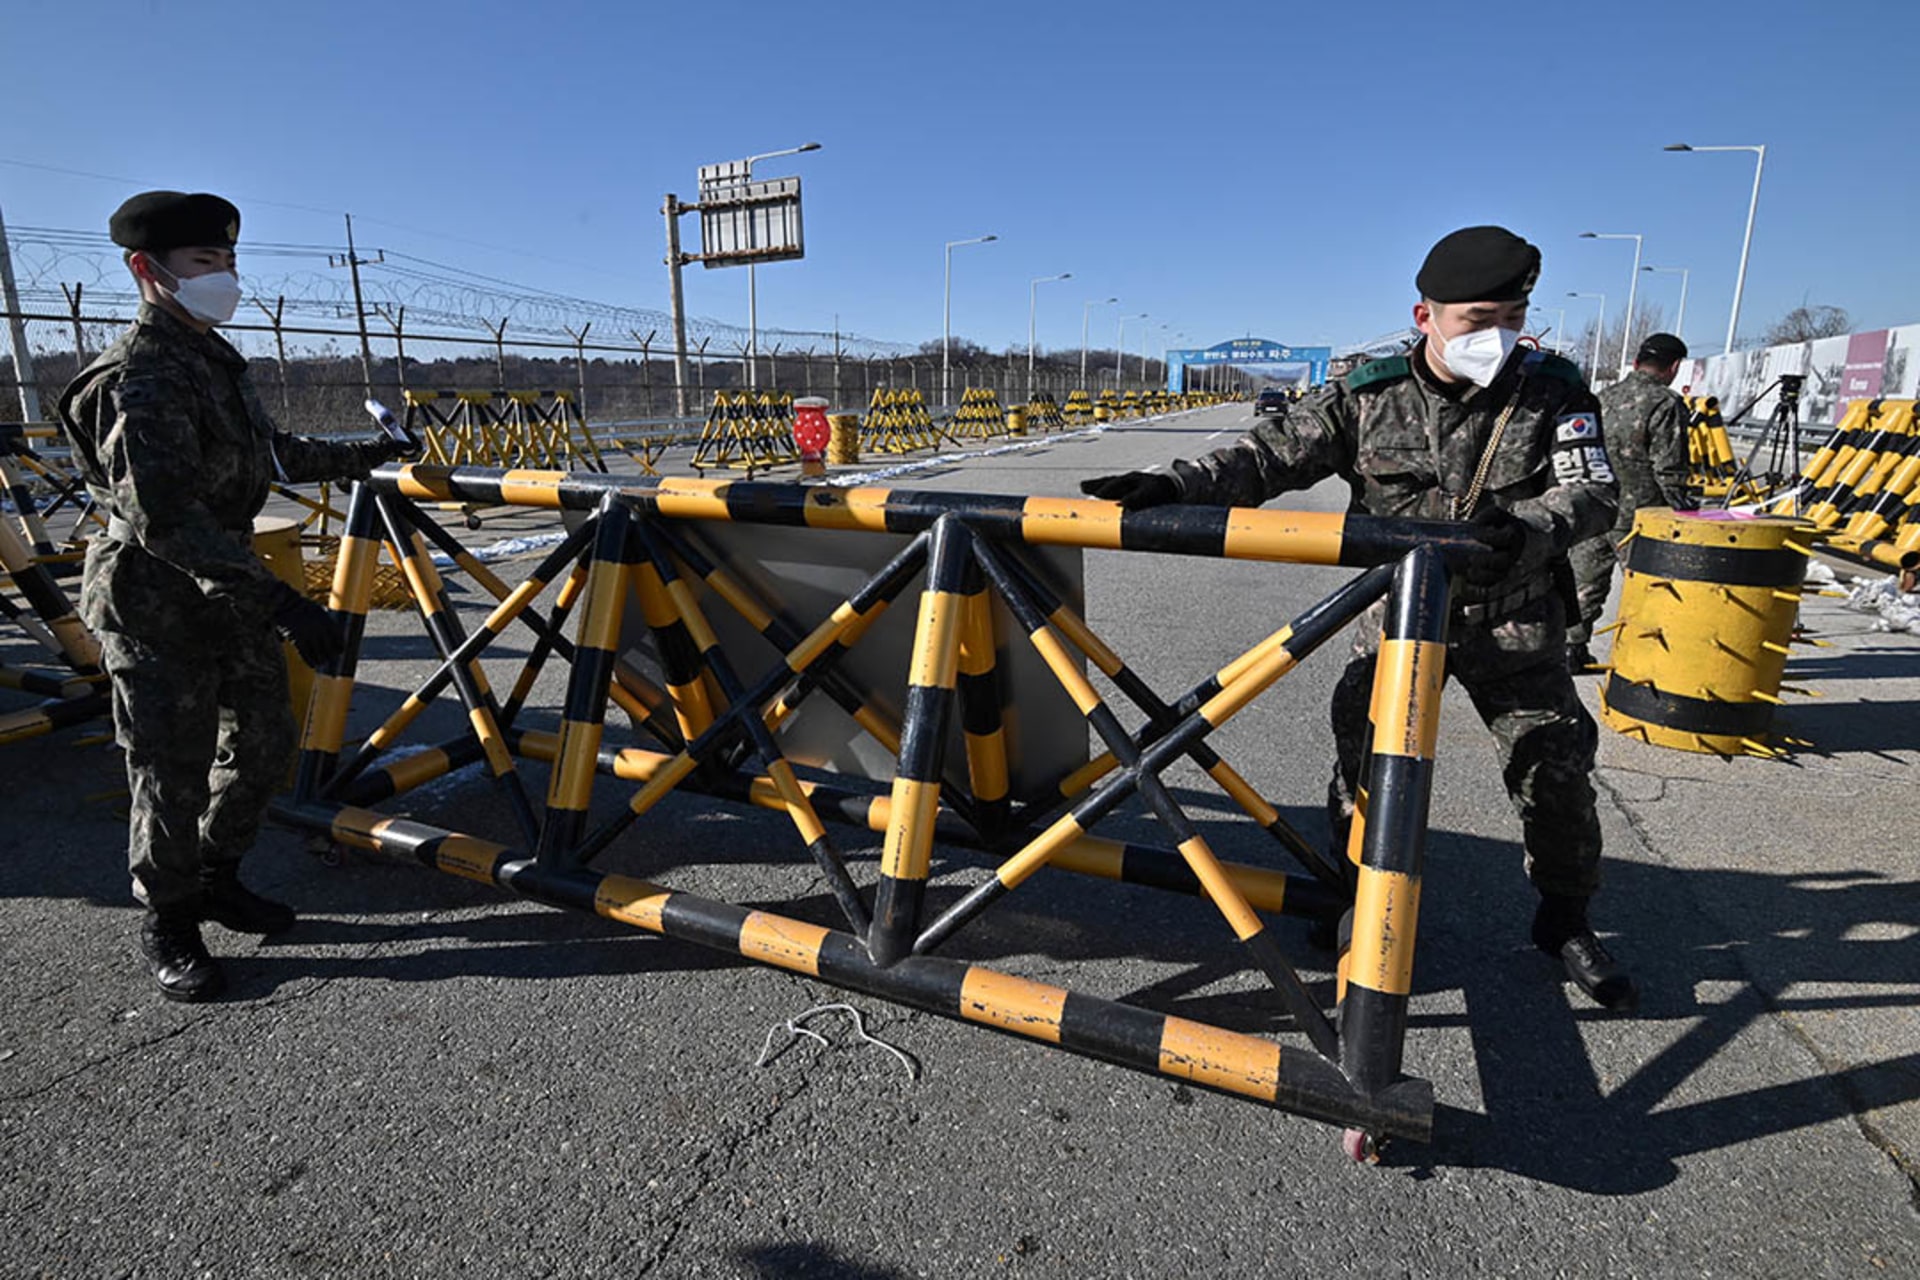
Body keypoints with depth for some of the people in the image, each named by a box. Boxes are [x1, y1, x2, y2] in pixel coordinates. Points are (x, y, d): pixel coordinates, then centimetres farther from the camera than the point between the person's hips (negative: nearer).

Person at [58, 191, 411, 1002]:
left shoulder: (213, 358, 10)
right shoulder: (139, 378, -20)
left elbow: (265, 451, 25)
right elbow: (164, 518, -30)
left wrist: (353, 460, 31)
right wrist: (276, 600, -37)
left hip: (229, 589, 9)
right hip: (154, 606, -9)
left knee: (264, 741, 16)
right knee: (175, 773, 2)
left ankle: (216, 879, 34)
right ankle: (167, 924, 21)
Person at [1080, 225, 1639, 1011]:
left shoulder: (1554, 393, -5)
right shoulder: (1370, 395, -5)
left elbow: (1591, 493, -11)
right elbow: (1271, 456, -10)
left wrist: (1524, 532, -34)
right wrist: (1175, 488, -26)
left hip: (1515, 626, 0)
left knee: (1555, 769, 3)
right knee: (1364, 761, 0)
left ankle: (1565, 922, 29)